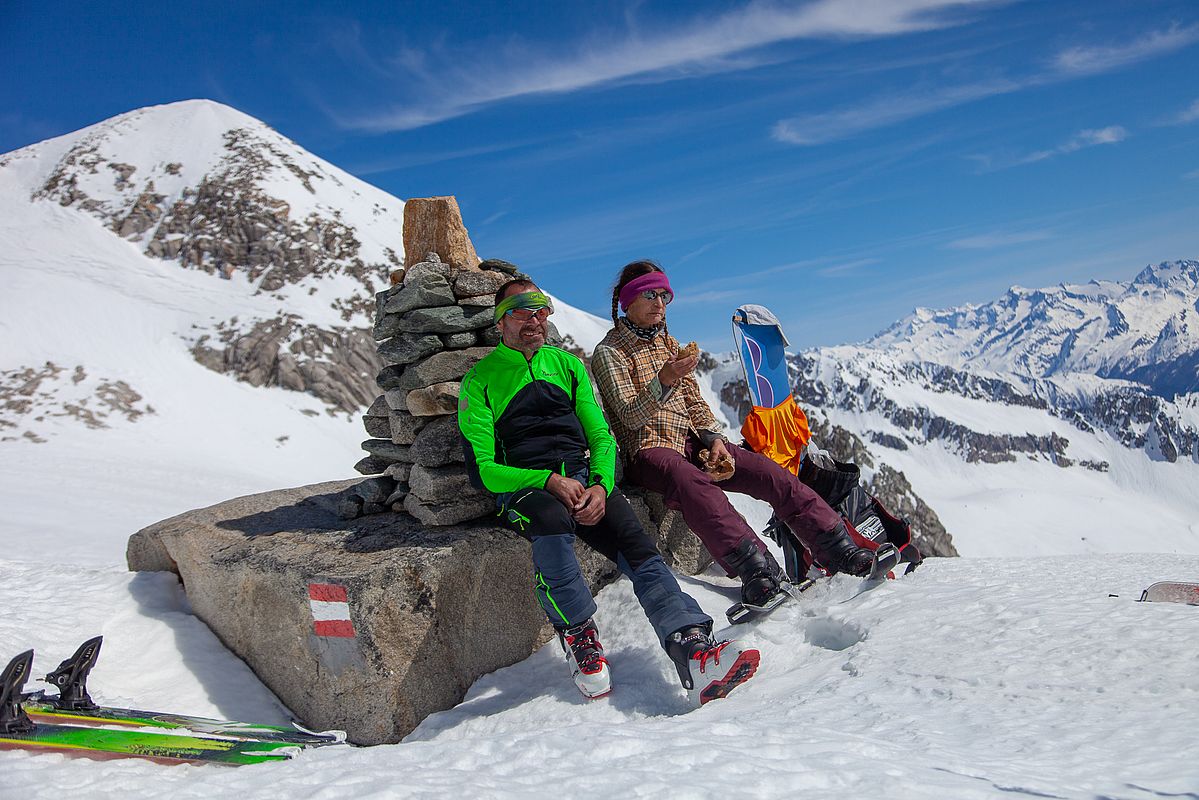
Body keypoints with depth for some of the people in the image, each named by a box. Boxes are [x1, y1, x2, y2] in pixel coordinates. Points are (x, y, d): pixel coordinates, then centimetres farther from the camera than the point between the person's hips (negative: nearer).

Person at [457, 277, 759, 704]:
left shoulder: (567, 364, 18)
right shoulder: (481, 379, 5)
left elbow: (601, 437, 13)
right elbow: (482, 469, -2)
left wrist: (600, 485, -9)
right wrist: (550, 481, -17)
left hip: (584, 477, 3)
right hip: (522, 486, -3)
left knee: (635, 541, -25)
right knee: (551, 521, -39)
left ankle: (695, 652, -40)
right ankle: (579, 638, -21)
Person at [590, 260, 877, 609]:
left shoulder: (668, 343, 17)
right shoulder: (608, 353, -3)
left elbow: (694, 402, 16)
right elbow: (630, 416, -16)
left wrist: (714, 438, -2)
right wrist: (663, 381, -33)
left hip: (689, 442, 6)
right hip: (646, 450, -6)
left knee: (770, 473, -13)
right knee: (696, 486, -39)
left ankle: (840, 551, -12)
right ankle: (758, 570, -52)